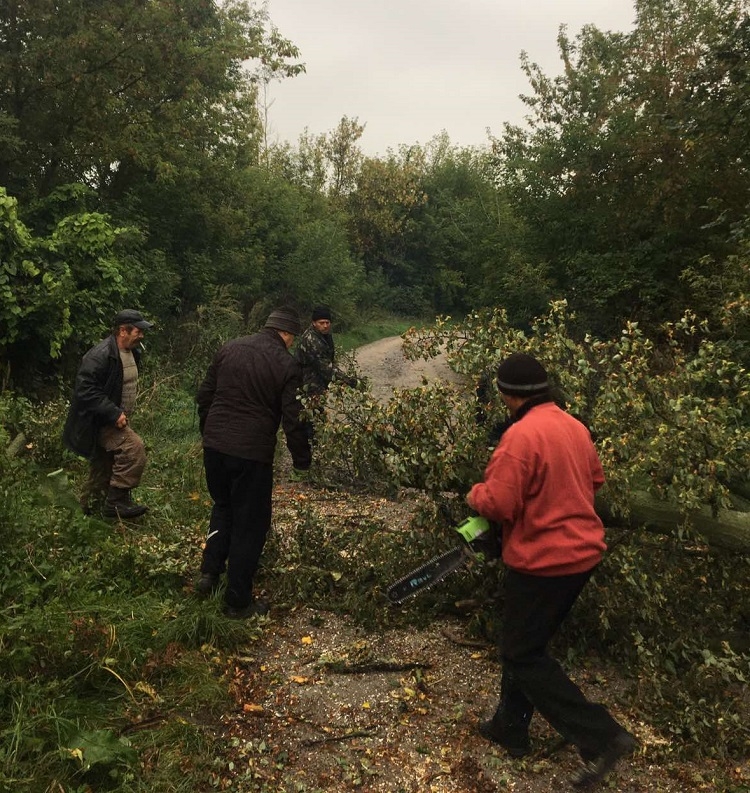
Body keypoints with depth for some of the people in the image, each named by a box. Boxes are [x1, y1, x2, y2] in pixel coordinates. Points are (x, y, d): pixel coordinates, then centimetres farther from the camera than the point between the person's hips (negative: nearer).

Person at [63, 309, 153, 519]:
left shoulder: (132, 352, 8)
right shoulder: (100, 355, -22)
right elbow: (85, 390, -26)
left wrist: (125, 413, 13)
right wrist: (114, 414, -28)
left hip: (115, 420, 9)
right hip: (99, 422, -9)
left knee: (103, 473, 14)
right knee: (134, 447, -25)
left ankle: (86, 509, 30)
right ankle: (117, 502, -15)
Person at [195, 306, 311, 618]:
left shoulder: (229, 348, 6)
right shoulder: (286, 365, -9)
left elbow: (204, 395, 12)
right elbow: (292, 420, -10)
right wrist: (302, 460, 3)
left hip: (214, 445, 5)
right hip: (252, 452, -5)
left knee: (223, 507, 28)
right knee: (250, 523, 8)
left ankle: (209, 573, 22)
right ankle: (238, 601, 18)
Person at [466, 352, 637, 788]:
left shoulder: (521, 434, -23)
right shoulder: (575, 426, 5)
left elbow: (498, 504, -23)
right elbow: (595, 479, 19)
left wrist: (476, 494, -3)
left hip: (543, 562, -9)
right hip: (582, 552, 9)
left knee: (524, 656, 8)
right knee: (525, 643, 22)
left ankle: (603, 737, 6)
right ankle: (511, 727, 35)